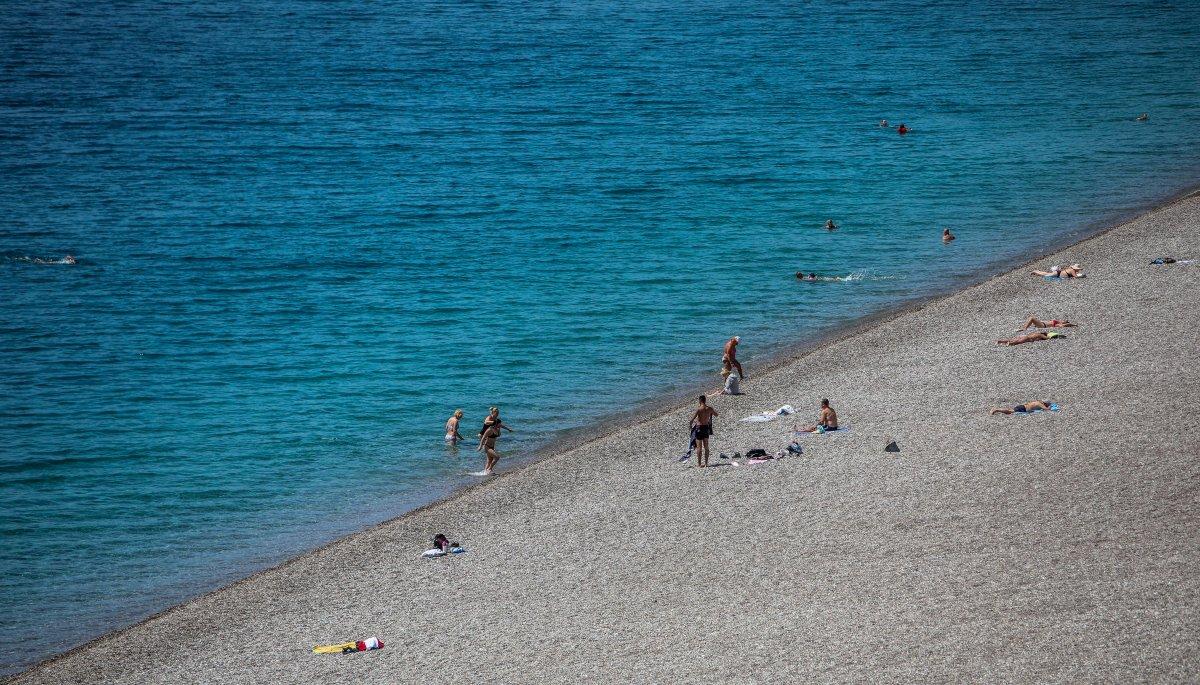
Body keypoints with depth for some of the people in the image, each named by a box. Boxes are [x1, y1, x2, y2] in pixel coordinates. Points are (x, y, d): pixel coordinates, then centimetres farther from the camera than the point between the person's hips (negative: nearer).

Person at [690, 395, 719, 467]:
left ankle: (699, 463, -2)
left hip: (699, 427, -5)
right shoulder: (709, 409, 0)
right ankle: (706, 462, 16)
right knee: (706, 447, 14)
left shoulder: (699, 409, -15)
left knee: (699, 447, -1)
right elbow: (716, 415, 17)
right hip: (706, 427, 5)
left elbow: (692, 418, -23)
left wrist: (690, 425, -7)